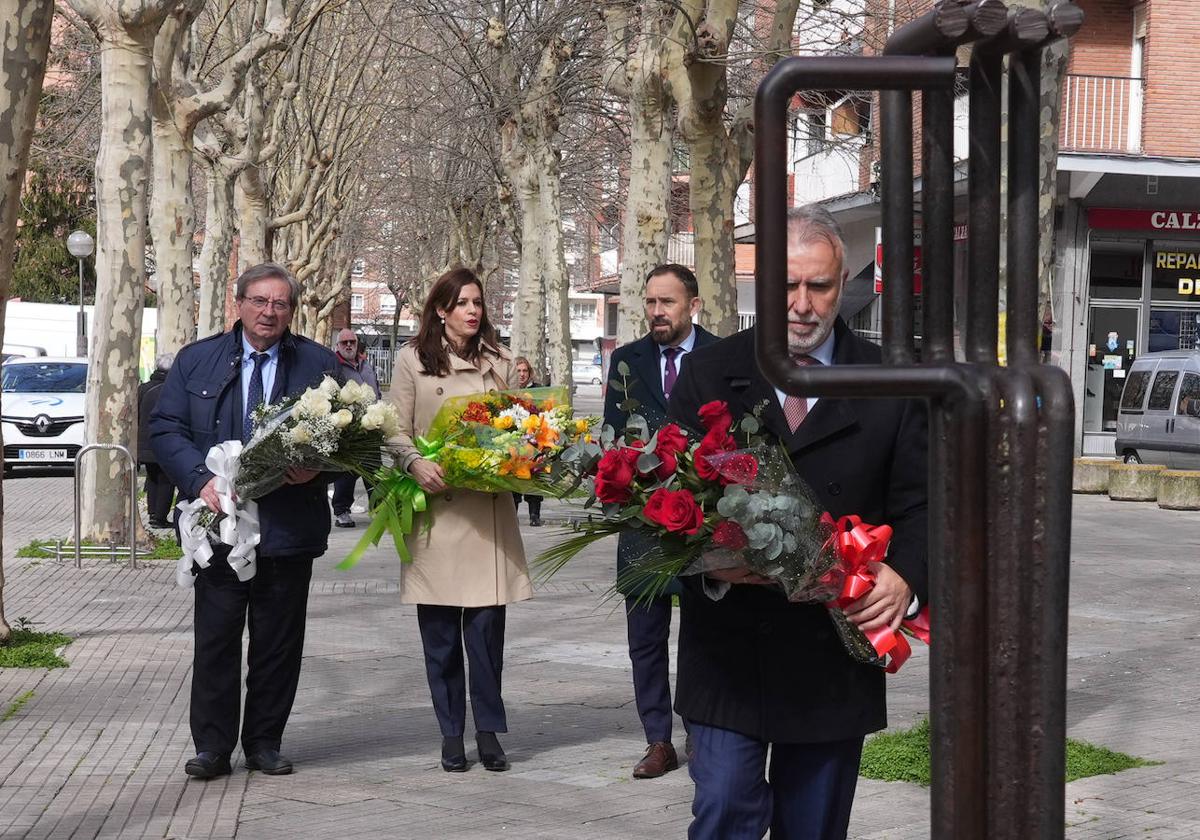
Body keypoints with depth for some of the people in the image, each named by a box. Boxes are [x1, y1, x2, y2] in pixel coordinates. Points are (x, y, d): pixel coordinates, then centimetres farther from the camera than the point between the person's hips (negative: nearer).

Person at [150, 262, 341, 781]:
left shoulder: (319, 365, 6)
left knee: (279, 642, 7)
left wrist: (318, 468, -12)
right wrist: (200, 478, -12)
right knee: (215, 639, 1)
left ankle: (265, 743, 18)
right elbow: (165, 428, 3)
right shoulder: (196, 361, 6)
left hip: (290, 526, 1)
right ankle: (212, 746, 9)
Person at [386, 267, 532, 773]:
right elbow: (397, 431, 4)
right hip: (434, 504, -1)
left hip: (488, 507, 1)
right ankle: (451, 734, 11)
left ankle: (488, 730, 7)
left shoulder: (499, 361, 12)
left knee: (487, 625, -3)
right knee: (439, 630, 2)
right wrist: (415, 463, -15)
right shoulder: (413, 359, 5)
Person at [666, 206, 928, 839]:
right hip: (728, 650, -1)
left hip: (836, 658, 1)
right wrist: (710, 560, -21)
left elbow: (917, 506, 3)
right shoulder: (709, 376, 3)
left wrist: (907, 579, -17)